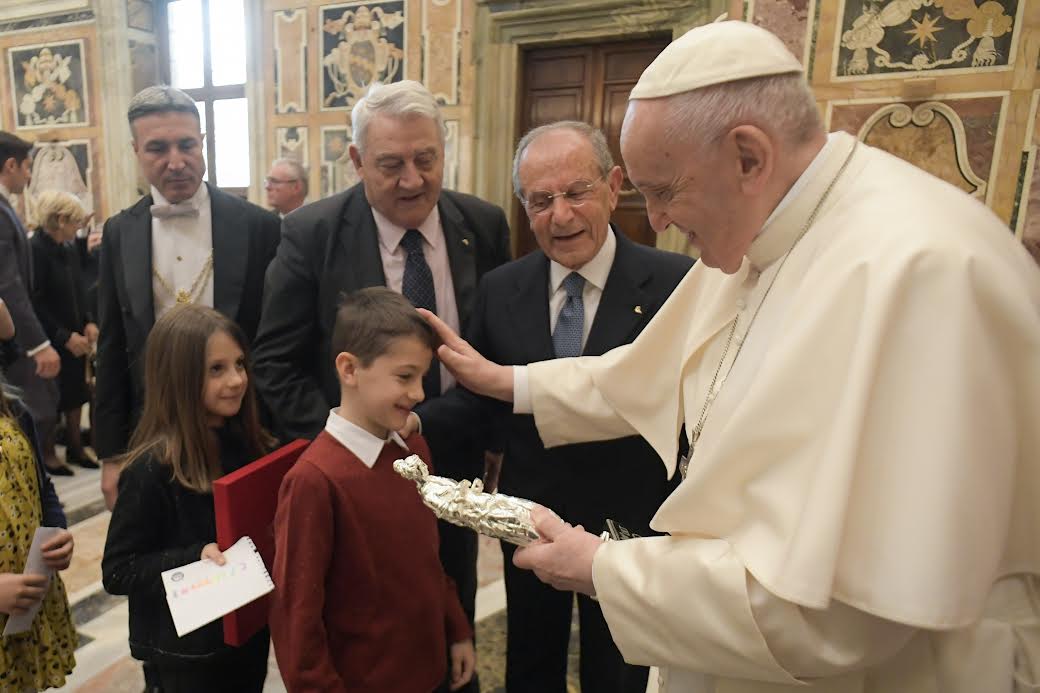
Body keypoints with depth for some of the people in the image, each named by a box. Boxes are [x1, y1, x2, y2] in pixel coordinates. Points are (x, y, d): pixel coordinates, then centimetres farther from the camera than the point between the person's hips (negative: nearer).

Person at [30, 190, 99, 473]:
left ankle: (75, 448, 27)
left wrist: (89, 323, -1)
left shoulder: (69, 249, 6)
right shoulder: (35, 249, -16)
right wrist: (64, 336, -19)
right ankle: (48, 454, 19)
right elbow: (34, 303, -18)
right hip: (51, 341, -7)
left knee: (76, 393, 14)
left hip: (75, 337, 7)